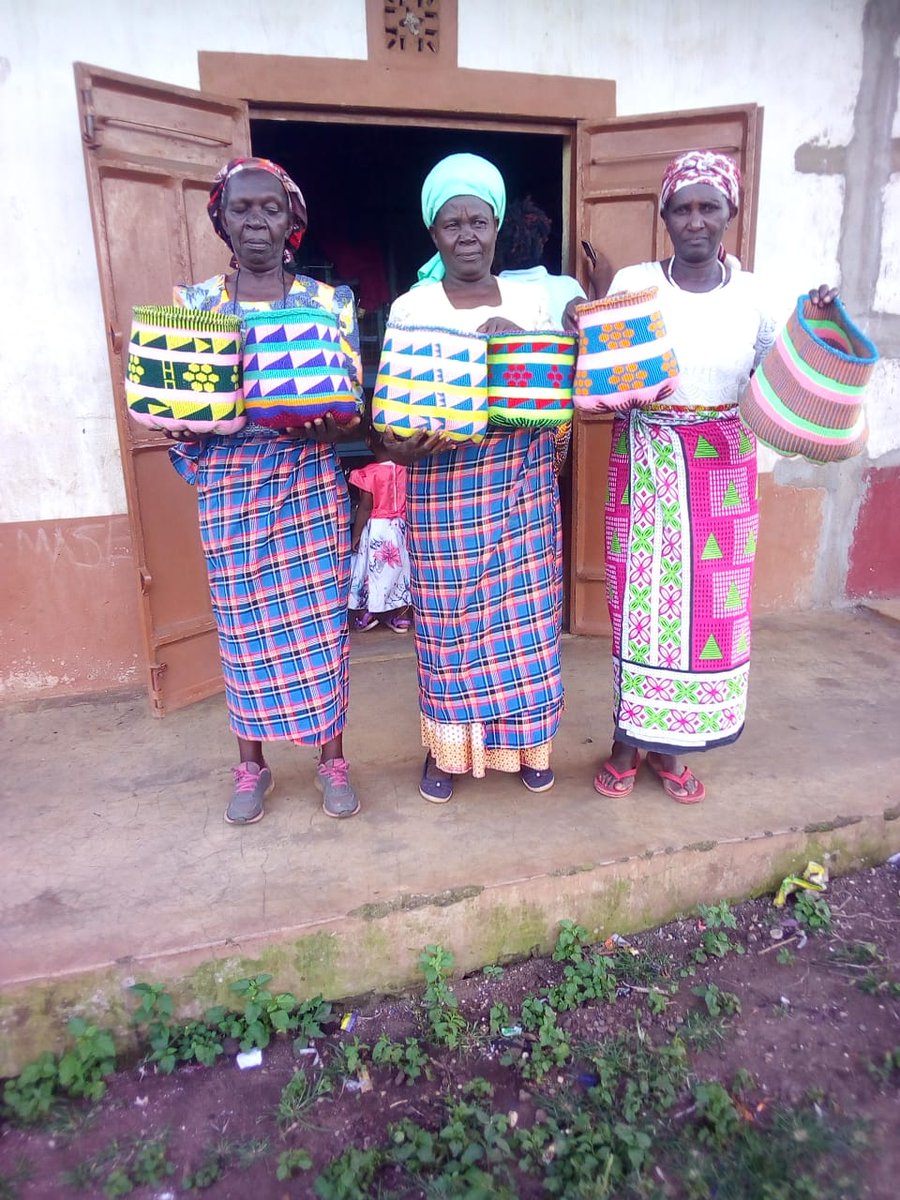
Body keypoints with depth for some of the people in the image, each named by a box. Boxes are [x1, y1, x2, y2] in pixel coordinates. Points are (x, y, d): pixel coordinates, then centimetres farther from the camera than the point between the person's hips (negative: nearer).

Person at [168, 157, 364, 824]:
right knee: (247, 624, 6)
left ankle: (332, 756, 20)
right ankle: (252, 764, 23)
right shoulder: (192, 303, 6)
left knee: (321, 618, 3)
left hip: (311, 480, 0)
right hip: (230, 486, 1)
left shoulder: (330, 302, 4)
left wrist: (322, 422, -22)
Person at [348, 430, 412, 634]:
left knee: (373, 568, 10)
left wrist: (355, 534, -5)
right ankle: (401, 615, 20)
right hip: (401, 527, 4)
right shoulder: (406, 468, -5)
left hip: (375, 529, -4)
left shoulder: (368, 474, -18)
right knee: (400, 566, 14)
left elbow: (365, 507, -15)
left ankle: (366, 614, 18)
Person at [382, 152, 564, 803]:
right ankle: (446, 746, 24)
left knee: (524, 613, 8)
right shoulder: (410, 309, 0)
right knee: (449, 618, 4)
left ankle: (527, 739, 28)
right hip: (443, 485, -2)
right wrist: (400, 444, -25)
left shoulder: (531, 300, 7)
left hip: (521, 480, 2)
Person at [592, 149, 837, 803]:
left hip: (723, 467, 2)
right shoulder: (632, 283, -1)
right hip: (644, 462, -2)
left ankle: (669, 745, 25)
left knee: (709, 603, 6)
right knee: (639, 600, 2)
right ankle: (628, 740, 21)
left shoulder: (751, 293, 3)